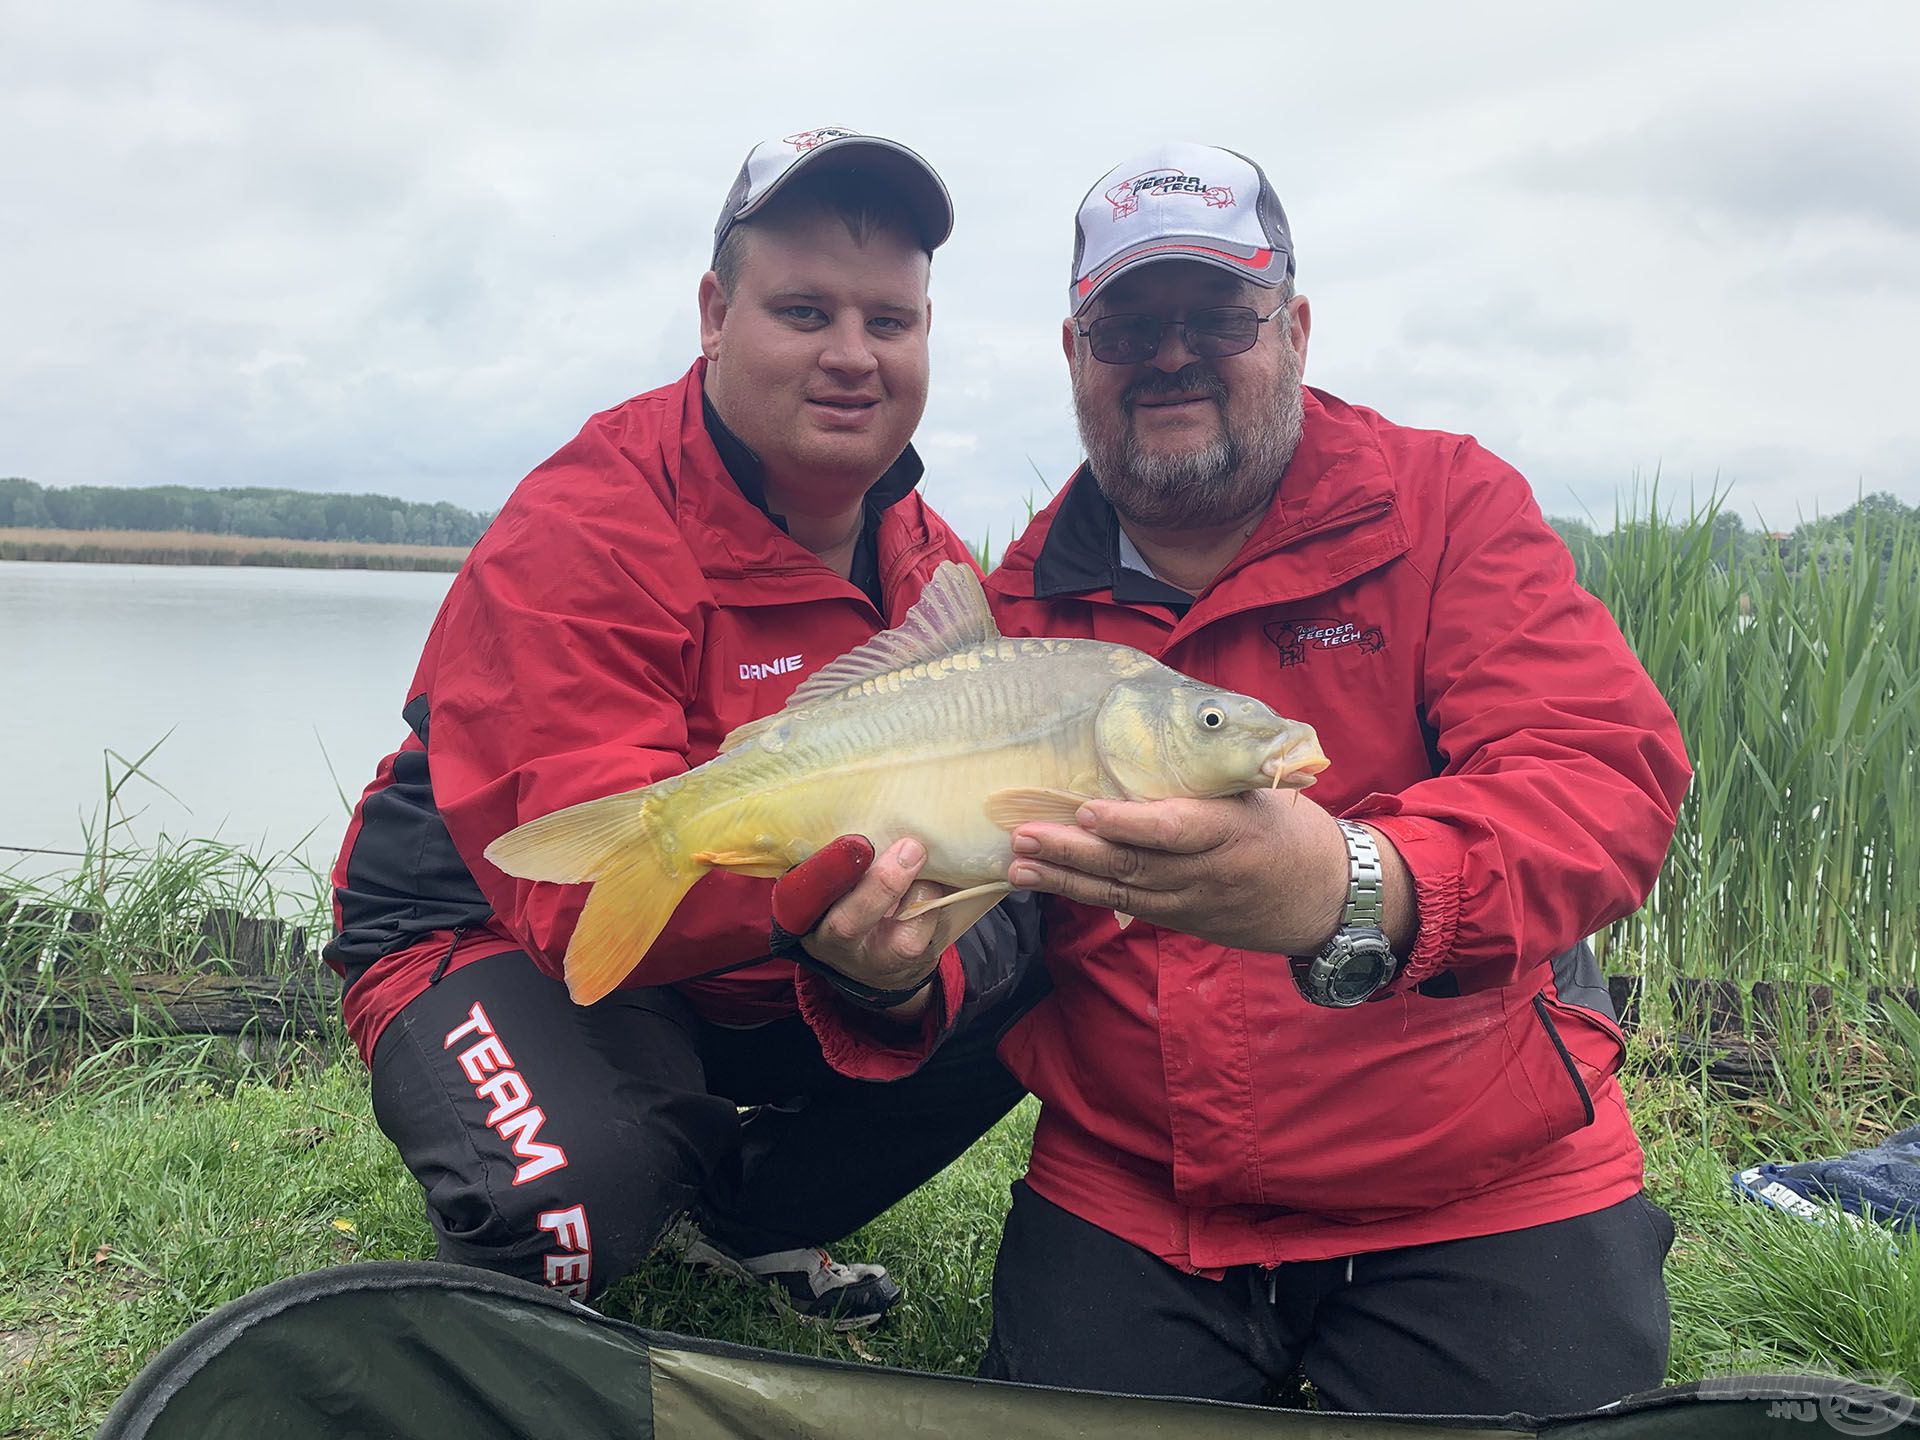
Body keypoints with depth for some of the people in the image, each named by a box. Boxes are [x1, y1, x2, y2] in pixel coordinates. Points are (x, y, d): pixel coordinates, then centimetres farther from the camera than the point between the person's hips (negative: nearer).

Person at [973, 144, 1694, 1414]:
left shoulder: (1449, 504, -4)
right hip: (1124, 1202, 2)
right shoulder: (1020, 607, 3)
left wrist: (1356, 893, -41)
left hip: (1481, 1197, -1)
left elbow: (1611, 773, -20)